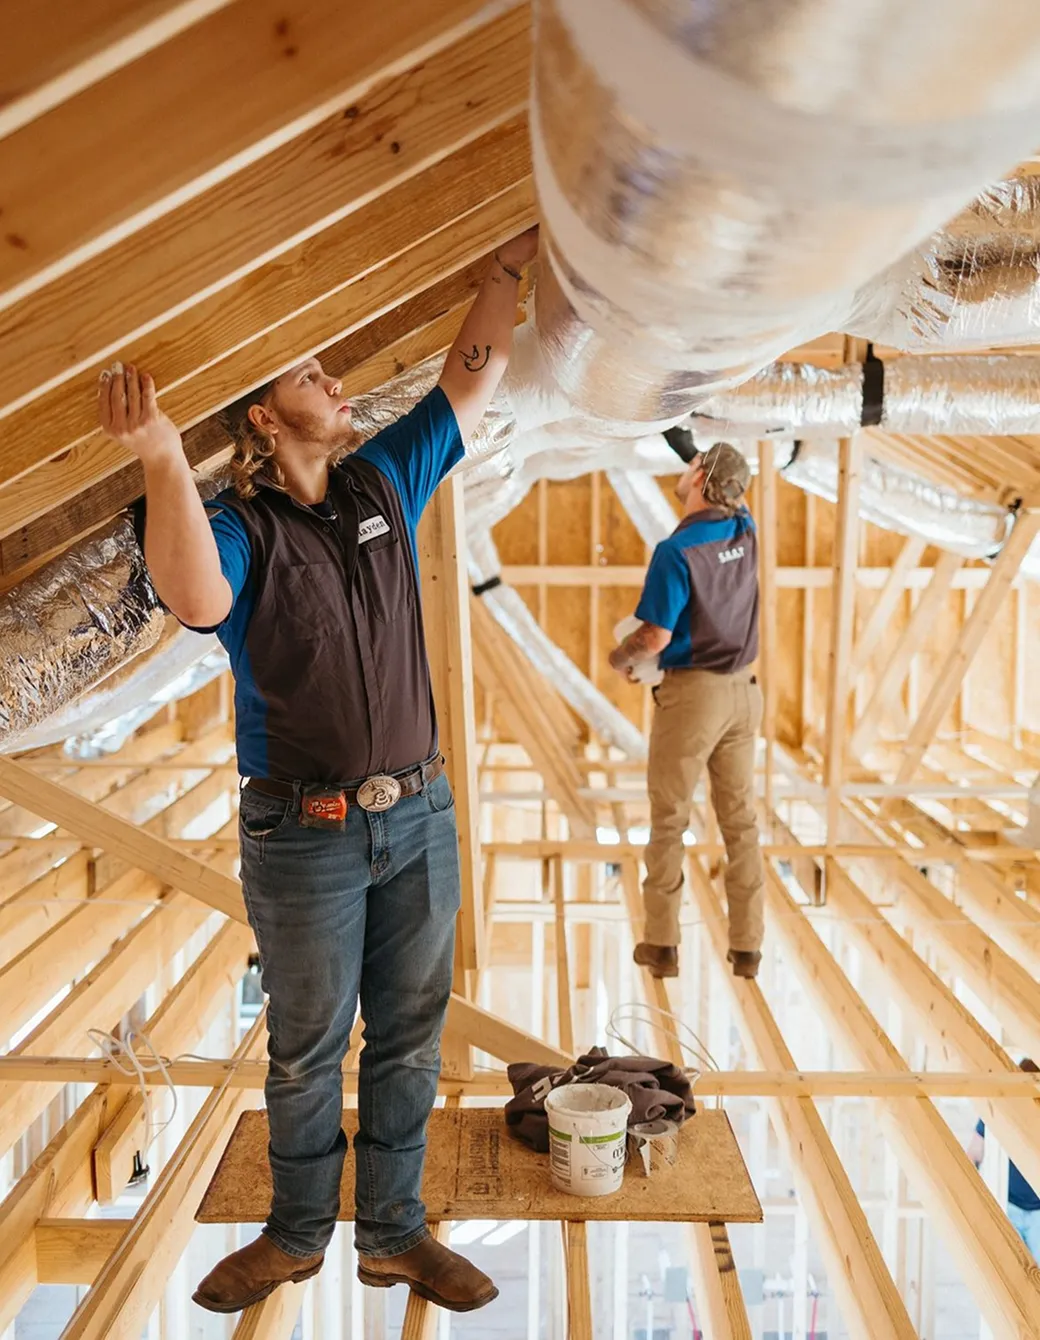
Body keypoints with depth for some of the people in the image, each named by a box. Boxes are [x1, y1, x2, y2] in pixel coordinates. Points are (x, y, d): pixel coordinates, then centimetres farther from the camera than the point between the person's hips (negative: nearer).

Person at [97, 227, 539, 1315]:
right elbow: (195, 601, -33)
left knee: (407, 1040, 14)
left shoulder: (383, 484, 6)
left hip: (417, 817, 5)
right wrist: (160, 458, -42)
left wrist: (514, 259, 6)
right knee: (306, 1050, 13)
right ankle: (298, 1234, 34)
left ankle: (392, 1233, 31)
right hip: (304, 837, -4)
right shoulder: (240, 529, -10)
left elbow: (473, 377, 8)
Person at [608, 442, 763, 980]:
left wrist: (621, 657, 1)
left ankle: (662, 943, 11)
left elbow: (657, 636, -15)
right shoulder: (744, 531, 3)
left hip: (690, 693, -6)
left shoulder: (676, 551, -17)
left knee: (668, 820, 5)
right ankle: (747, 946, 13)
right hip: (742, 692, 6)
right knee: (741, 821, 8)